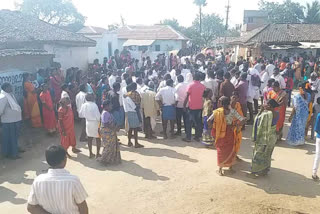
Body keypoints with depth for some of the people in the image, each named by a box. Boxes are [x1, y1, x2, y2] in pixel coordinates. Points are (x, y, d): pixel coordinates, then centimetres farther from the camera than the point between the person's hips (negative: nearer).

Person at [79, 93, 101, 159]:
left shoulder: (84, 105, -4)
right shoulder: (94, 105, -20)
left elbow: (81, 114, 6)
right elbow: (98, 116, -21)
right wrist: (99, 121, -2)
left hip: (88, 123, 5)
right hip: (95, 123, -5)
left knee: (89, 138, 15)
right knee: (98, 138, 10)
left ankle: (90, 153, 24)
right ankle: (98, 154, 16)